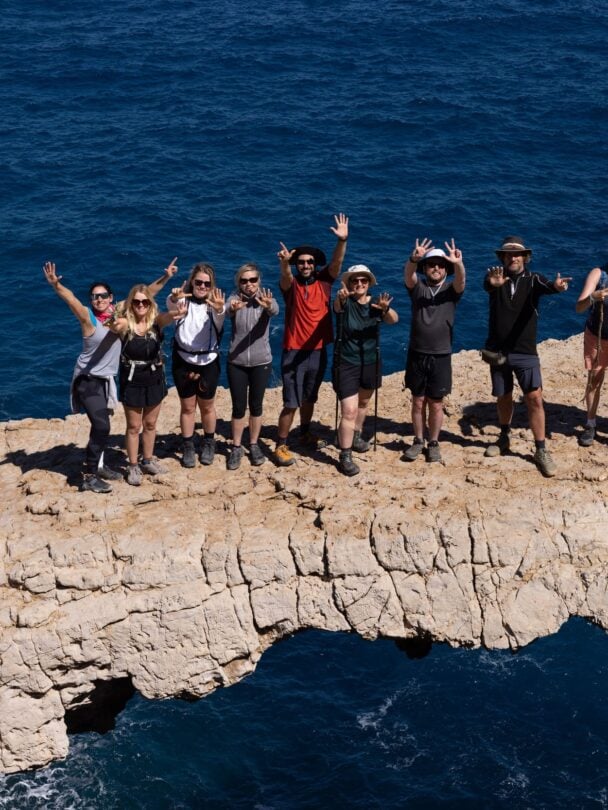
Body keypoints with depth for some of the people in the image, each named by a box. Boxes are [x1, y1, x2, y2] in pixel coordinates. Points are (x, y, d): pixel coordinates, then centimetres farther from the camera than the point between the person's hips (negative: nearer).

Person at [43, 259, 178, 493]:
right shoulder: (88, 318, -16)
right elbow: (70, 298, -32)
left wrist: (165, 277, 2)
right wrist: (55, 285, -49)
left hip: (106, 379, 6)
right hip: (88, 379, -6)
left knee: (101, 424, 16)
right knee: (101, 425, -15)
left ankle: (98, 465, 33)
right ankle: (89, 477, -9)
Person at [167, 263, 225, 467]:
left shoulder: (214, 303, -10)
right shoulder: (183, 300, -8)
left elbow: (219, 320, -33)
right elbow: (171, 306, -32)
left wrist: (219, 310, -58)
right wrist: (174, 298, -57)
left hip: (208, 361, 0)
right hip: (183, 360, 0)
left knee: (207, 406, 13)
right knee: (187, 406, 9)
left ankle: (209, 444, 32)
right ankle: (188, 447, 22)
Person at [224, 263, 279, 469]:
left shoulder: (265, 299, -7)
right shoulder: (235, 298, -7)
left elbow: (275, 310, -31)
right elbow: (227, 311, -29)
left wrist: (268, 306, -56)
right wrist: (232, 308, -55)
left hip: (261, 362, 0)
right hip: (236, 362, 0)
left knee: (256, 405, 10)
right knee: (238, 407, 4)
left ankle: (254, 445, 24)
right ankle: (236, 448, 16)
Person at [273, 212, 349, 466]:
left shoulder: (323, 282, 0)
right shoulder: (291, 285, -8)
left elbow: (337, 262, -16)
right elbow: (285, 278, -32)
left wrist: (342, 240, -36)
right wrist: (284, 263, -56)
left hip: (318, 351, 4)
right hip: (294, 352, -4)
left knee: (309, 398, 20)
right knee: (291, 403, -5)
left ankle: (305, 433, 38)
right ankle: (281, 445, 3)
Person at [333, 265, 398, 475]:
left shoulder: (376, 304, -5)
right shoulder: (345, 302, -13)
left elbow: (393, 319, -24)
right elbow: (337, 307, -38)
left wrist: (386, 309, -48)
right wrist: (340, 297, -64)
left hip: (370, 362, 5)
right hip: (346, 363, -5)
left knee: (363, 402, 25)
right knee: (349, 410, -12)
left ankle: (356, 436, 49)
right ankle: (345, 457, -6)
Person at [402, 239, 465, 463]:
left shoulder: (451, 290, 1)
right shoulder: (417, 287, 2)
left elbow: (461, 280, -21)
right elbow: (408, 275, -20)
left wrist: (458, 264, -44)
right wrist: (413, 259, -43)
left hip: (441, 357, -1)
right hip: (417, 355, 1)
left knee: (436, 404, 7)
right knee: (418, 402, 9)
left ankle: (434, 443, 20)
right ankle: (418, 441, 23)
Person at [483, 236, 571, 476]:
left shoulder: (533, 279, -4)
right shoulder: (496, 278, -3)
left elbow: (545, 286, -27)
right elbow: (486, 285, -27)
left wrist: (555, 286, -53)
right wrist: (492, 283, -54)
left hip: (525, 351, -1)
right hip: (498, 350, 1)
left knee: (534, 397, -11)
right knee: (503, 397, 14)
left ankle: (541, 450, -5)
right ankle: (504, 438, 36)